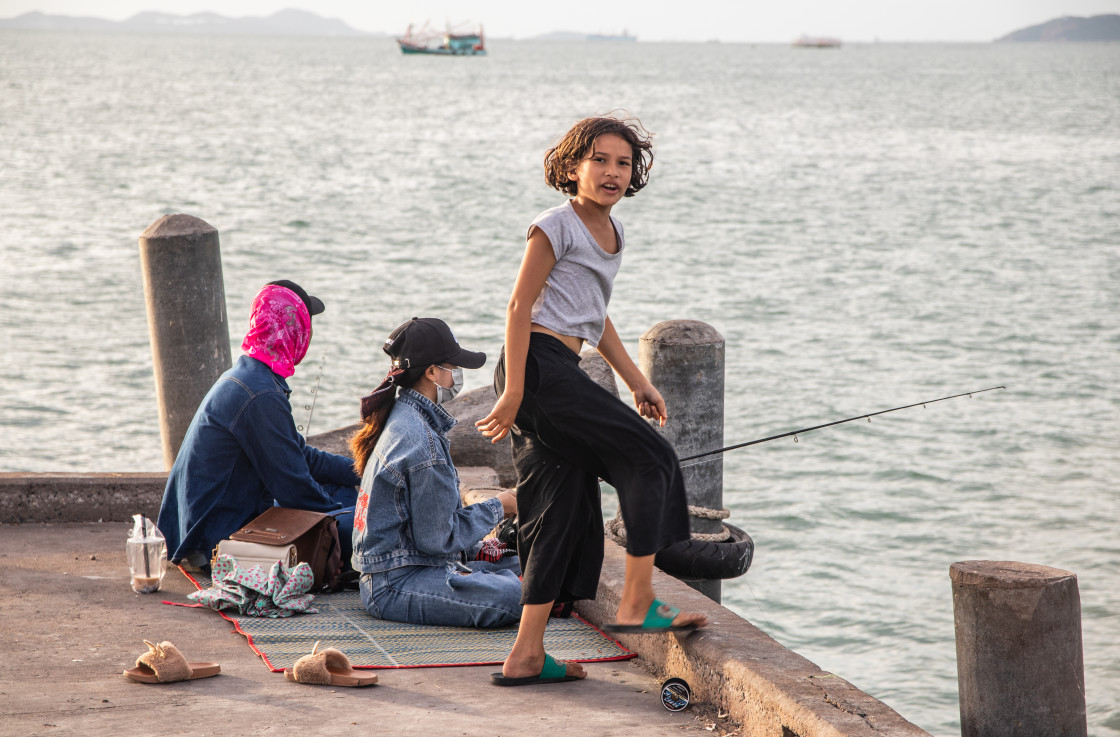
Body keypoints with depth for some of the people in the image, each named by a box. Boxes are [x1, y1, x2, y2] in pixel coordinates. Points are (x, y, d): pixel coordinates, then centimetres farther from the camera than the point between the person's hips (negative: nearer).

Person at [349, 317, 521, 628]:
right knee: (510, 597, -25)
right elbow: (437, 538, -18)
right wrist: (496, 507, -5)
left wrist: (475, 549, 11)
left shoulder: (400, 417, 11)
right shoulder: (421, 441, -21)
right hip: (394, 585, -10)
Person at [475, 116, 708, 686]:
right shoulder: (556, 227, -6)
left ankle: (526, 655, 9)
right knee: (648, 458, -10)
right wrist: (513, 392, -17)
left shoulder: (613, 232, 20)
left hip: (561, 373, 9)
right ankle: (637, 604, -5)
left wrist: (636, 381, 25)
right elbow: (519, 306, -11)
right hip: (537, 365, -9)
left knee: (565, 511, 7)